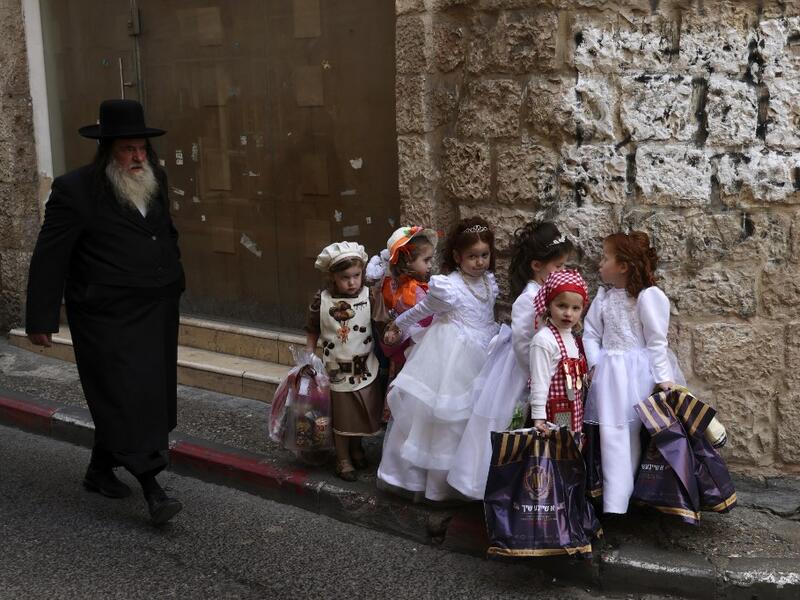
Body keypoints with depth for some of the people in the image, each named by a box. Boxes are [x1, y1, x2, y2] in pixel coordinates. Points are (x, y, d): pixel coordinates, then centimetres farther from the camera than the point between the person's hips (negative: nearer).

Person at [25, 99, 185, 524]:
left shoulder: (154, 184, 8)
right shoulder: (75, 190, -12)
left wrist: (174, 285, 17)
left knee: (149, 395, 14)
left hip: (156, 314, 7)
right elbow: (49, 259, -11)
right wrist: (41, 320, -11)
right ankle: (152, 490, 0)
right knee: (127, 398, -5)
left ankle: (100, 470, 33)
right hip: (109, 320, -7)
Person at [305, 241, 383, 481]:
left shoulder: (369, 296, -12)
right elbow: (312, 332, 0)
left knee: (362, 413, 18)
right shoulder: (321, 300, -11)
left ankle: (357, 448, 44)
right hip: (336, 371, -1)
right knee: (340, 416, 13)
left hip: (365, 369, 1)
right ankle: (343, 459, 32)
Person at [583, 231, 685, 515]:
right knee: (611, 433, 4)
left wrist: (664, 377, -10)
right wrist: (595, 363, -2)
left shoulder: (648, 296, -9)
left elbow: (656, 341, -9)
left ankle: (618, 501, 7)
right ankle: (615, 498, 12)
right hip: (609, 372, 5)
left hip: (638, 373, -5)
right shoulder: (603, 296, 9)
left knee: (630, 433, 1)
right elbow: (591, 333, 12)